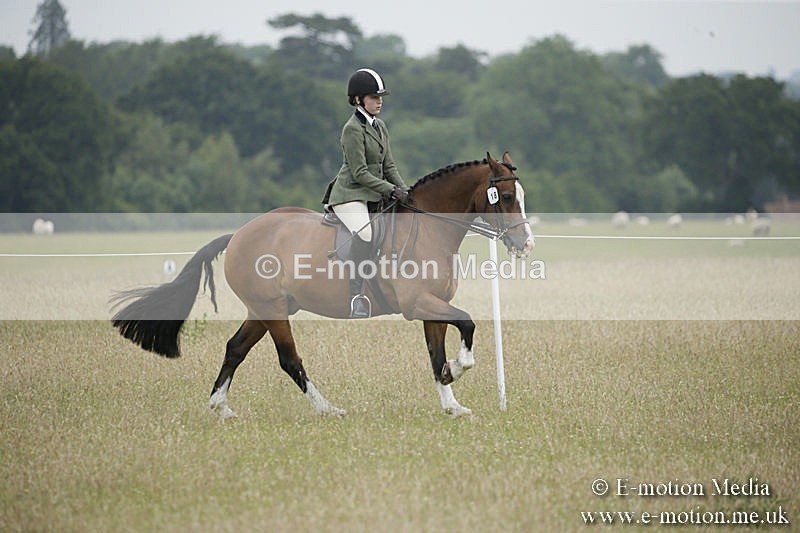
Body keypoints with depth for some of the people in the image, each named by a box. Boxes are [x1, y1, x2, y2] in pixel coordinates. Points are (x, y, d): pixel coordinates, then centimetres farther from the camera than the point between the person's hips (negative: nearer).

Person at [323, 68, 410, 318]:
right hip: (349, 196, -10)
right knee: (365, 233, -32)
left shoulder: (379, 127, 14)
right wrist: (392, 190, -21)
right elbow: (360, 173, -17)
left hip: (373, 195, 10)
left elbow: (388, 166, 15)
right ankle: (356, 295, -37)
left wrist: (405, 191, 0)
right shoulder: (353, 129, -12)